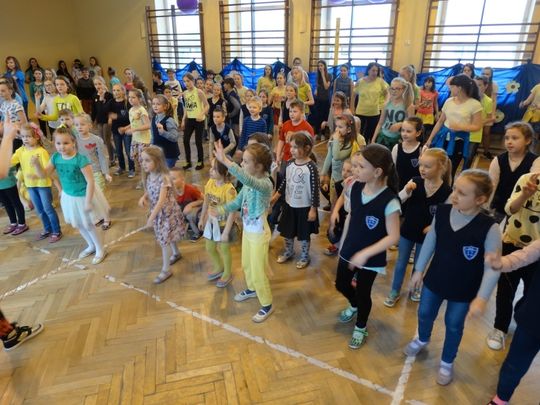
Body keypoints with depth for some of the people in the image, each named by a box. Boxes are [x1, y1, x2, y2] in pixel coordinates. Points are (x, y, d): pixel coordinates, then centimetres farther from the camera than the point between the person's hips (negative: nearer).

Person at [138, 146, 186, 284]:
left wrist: (151, 217, -33)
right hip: (157, 212, 8)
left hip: (167, 212, -8)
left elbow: (161, 200, -33)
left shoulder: (163, 178, -28)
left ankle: (166, 270, 12)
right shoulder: (148, 176, -4)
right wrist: (143, 197, -12)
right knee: (168, 237, 24)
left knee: (164, 240, 0)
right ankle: (176, 253, 49)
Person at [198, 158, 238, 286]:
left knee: (224, 250, 14)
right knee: (209, 248, 22)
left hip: (224, 224, -6)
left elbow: (232, 212, -24)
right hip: (211, 222, 7)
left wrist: (226, 232, -22)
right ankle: (219, 268, 50)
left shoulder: (229, 189, -28)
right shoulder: (210, 182, -7)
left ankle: (228, 274, 40)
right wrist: (202, 219, 15)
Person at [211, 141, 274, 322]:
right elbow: (237, 202, 9)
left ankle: (267, 305, 27)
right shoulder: (249, 182, -4)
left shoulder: (265, 184, -28)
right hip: (247, 230, 8)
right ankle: (252, 289, 54)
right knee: (246, 265, 26)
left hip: (259, 234, -8)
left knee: (258, 271, 6)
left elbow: (247, 179, -50)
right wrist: (220, 210, -2)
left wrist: (225, 161, -54)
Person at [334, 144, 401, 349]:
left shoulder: (389, 201, -28)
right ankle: (354, 306, 57)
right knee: (341, 285, 22)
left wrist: (365, 253, -26)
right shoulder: (355, 187, -10)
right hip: (348, 251, 6)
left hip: (371, 258, -5)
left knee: (363, 294, 12)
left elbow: (393, 237, -23)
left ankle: (360, 328, 42)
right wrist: (344, 240, 11)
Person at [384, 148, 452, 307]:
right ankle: (395, 292, 34)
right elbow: (398, 201, -14)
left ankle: (416, 288, 46)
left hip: (425, 235, -1)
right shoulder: (415, 182, -14)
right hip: (407, 231, 2)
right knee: (400, 263, 16)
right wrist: (406, 191, -32)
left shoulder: (446, 192, -18)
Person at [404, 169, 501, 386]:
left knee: (453, 325, 17)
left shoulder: (489, 228, -26)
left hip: (464, 290, -3)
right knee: (425, 313, 23)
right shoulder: (442, 212, -15)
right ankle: (422, 339, 56)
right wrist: (419, 269, 5)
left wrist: (482, 297, -23)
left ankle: (447, 362, 44)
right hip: (434, 279, 4)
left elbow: (492, 267, -19)